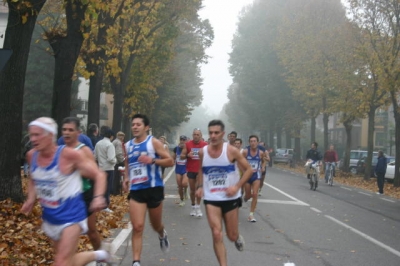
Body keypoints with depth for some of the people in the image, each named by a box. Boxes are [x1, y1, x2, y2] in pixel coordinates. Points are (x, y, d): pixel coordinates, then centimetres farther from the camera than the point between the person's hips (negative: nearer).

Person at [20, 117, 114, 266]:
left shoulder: (69, 155, -20)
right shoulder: (31, 155, -3)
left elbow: (99, 175, -12)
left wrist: (98, 197, -29)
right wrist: (31, 199, 1)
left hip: (71, 216, -7)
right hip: (49, 218, 7)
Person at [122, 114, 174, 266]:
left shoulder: (153, 142, -7)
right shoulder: (128, 145, 7)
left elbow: (170, 161, -9)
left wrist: (152, 160, -24)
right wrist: (126, 177, 5)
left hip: (154, 188, -2)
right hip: (136, 190, 3)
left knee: (156, 225, 15)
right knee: (137, 227, -9)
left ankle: (162, 235, 52)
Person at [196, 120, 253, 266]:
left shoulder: (231, 151, -11)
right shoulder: (202, 152, -2)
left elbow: (249, 170, -6)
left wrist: (237, 186, -17)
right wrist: (200, 186, 3)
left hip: (230, 198, -1)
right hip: (211, 199, 1)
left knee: (232, 236, 11)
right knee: (217, 235, -12)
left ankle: (238, 237, 49)